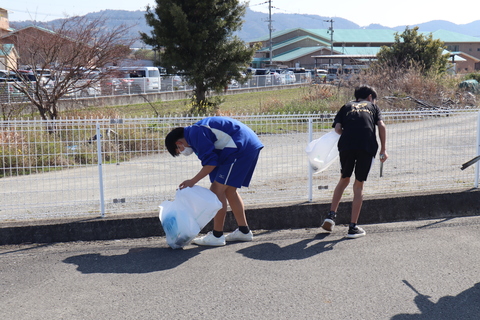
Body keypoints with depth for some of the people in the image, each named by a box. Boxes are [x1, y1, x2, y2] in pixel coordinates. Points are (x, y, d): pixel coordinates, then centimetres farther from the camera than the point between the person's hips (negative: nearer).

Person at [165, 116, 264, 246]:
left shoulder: (195, 134, -9)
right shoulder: (199, 131, 22)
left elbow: (211, 162, -15)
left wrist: (193, 181, -8)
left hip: (241, 147, -11)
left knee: (219, 189, -5)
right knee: (229, 190, 17)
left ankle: (217, 235, -1)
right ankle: (244, 231, 23)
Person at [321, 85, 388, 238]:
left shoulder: (347, 106, 27)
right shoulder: (373, 106, 25)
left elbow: (337, 128, 9)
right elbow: (381, 126, 9)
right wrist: (383, 150, 10)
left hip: (346, 145, 1)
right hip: (367, 146, -1)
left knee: (344, 179, 23)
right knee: (359, 185, 8)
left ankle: (331, 215, 14)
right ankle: (353, 227, 9)